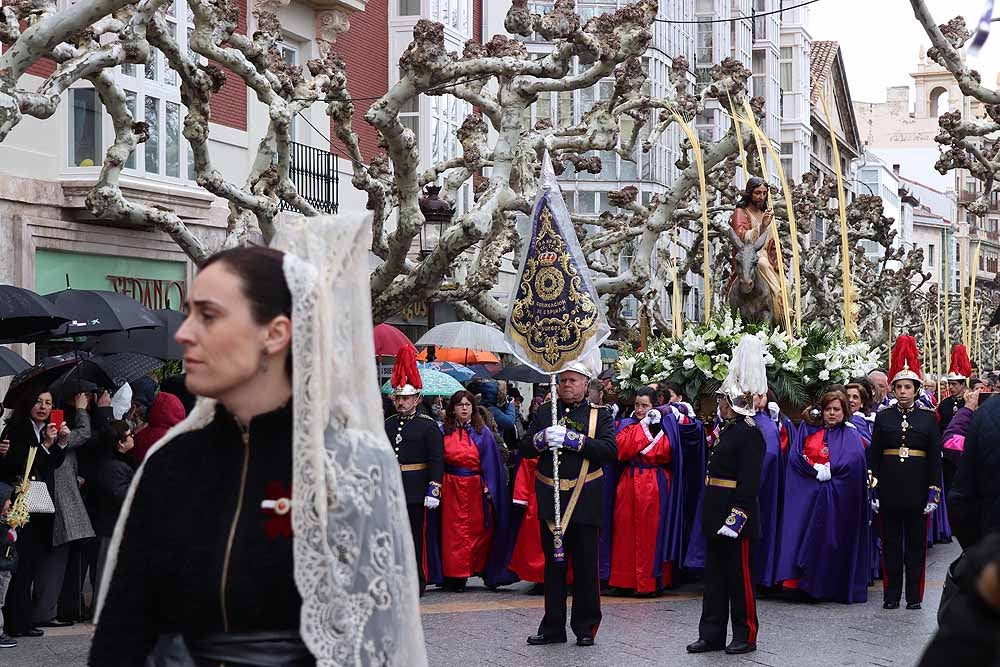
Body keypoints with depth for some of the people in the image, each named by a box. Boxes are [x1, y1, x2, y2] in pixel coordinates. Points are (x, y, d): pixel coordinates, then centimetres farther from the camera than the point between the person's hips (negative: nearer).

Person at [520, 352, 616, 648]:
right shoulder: (544, 413, 12)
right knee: (553, 566, 8)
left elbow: (610, 450, -11)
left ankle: (586, 627, 12)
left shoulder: (600, 415, 3)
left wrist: (573, 440, -19)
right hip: (551, 501, 3)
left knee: (586, 567, 3)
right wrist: (542, 438, -14)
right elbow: (524, 449, 7)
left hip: (585, 503, -3)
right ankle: (553, 628, 15)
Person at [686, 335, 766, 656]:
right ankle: (712, 633, 15)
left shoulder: (750, 434, -14)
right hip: (717, 511, 10)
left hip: (735, 509, -10)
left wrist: (738, 515, -23)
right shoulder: (728, 429, 15)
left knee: (739, 573, -1)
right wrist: (715, 512, 18)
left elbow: (750, 480, -19)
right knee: (715, 572, 10)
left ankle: (746, 635, 7)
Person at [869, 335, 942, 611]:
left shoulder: (928, 418, 2)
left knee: (916, 542, 5)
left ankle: (914, 595, 11)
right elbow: (874, 456, 4)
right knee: (891, 541, 5)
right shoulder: (883, 417, 4)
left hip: (917, 489, -1)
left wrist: (934, 492, -4)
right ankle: (892, 595, 11)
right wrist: (874, 489, -2)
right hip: (890, 488, 1)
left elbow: (935, 457, 2)